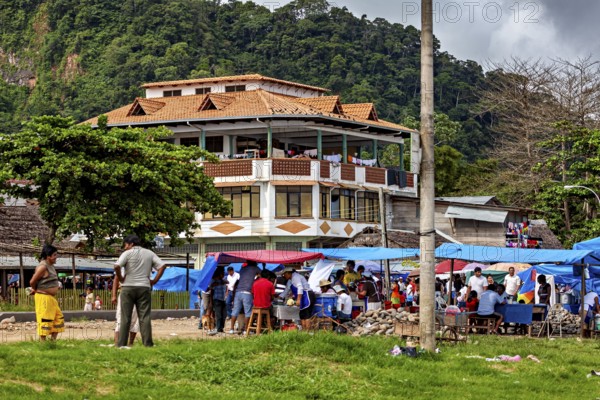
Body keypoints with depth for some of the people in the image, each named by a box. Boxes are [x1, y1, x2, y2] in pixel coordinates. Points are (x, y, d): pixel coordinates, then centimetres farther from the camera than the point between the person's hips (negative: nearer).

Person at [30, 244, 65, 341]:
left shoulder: (51, 266, 12)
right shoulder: (43, 267, -18)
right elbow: (32, 282, -16)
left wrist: (35, 290, 13)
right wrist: (36, 290, 3)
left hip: (51, 298, 10)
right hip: (43, 298, -10)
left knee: (58, 318, 12)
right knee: (45, 320, -5)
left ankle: (53, 341, 17)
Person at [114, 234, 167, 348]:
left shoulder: (127, 253, -2)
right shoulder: (149, 253, 10)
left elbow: (117, 266, -17)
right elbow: (162, 266, 2)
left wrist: (120, 279, -3)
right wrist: (154, 280, 4)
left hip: (128, 287, -2)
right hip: (144, 287, 2)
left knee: (125, 317, 2)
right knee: (145, 316, 3)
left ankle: (122, 343, 1)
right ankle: (148, 343, -2)